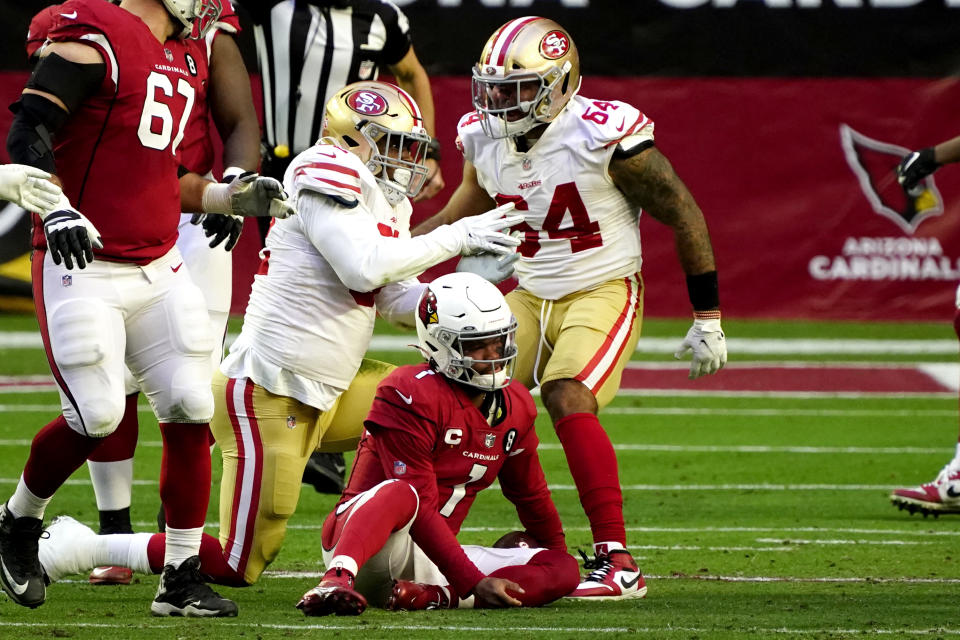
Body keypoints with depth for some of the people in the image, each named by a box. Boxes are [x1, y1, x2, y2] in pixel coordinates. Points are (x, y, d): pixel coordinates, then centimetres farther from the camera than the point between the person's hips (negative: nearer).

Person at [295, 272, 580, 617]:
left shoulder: (514, 408, 8)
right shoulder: (411, 396, -16)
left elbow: (530, 494, 27)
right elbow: (423, 508, -21)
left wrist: (556, 553, 39)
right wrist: (474, 582, -25)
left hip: (427, 559, 8)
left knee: (565, 570, -7)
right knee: (401, 493, -40)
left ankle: (434, 596, -26)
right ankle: (337, 580, -65)